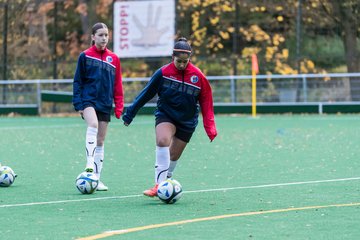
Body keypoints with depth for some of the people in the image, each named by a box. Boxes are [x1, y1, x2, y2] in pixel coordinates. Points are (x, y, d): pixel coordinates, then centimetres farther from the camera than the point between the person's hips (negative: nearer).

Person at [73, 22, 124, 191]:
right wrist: (78, 104, -6)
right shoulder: (85, 56, 1)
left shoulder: (113, 59, 9)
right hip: (88, 99, -4)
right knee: (93, 125, -33)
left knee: (100, 141, 7)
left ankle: (97, 179, 12)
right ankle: (90, 163, -39)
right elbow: (77, 81, 2)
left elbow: (117, 84, 12)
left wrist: (119, 106, 5)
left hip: (105, 104, 4)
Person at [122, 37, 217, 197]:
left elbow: (206, 105, -2)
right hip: (165, 115, -1)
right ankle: (159, 185, -29)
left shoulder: (199, 77, -10)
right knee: (162, 141, -28)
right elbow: (146, 94, -2)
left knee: (173, 156, 4)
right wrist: (130, 113, 2)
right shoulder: (163, 73, -12)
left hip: (187, 121, 2)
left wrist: (210, 128, -6)